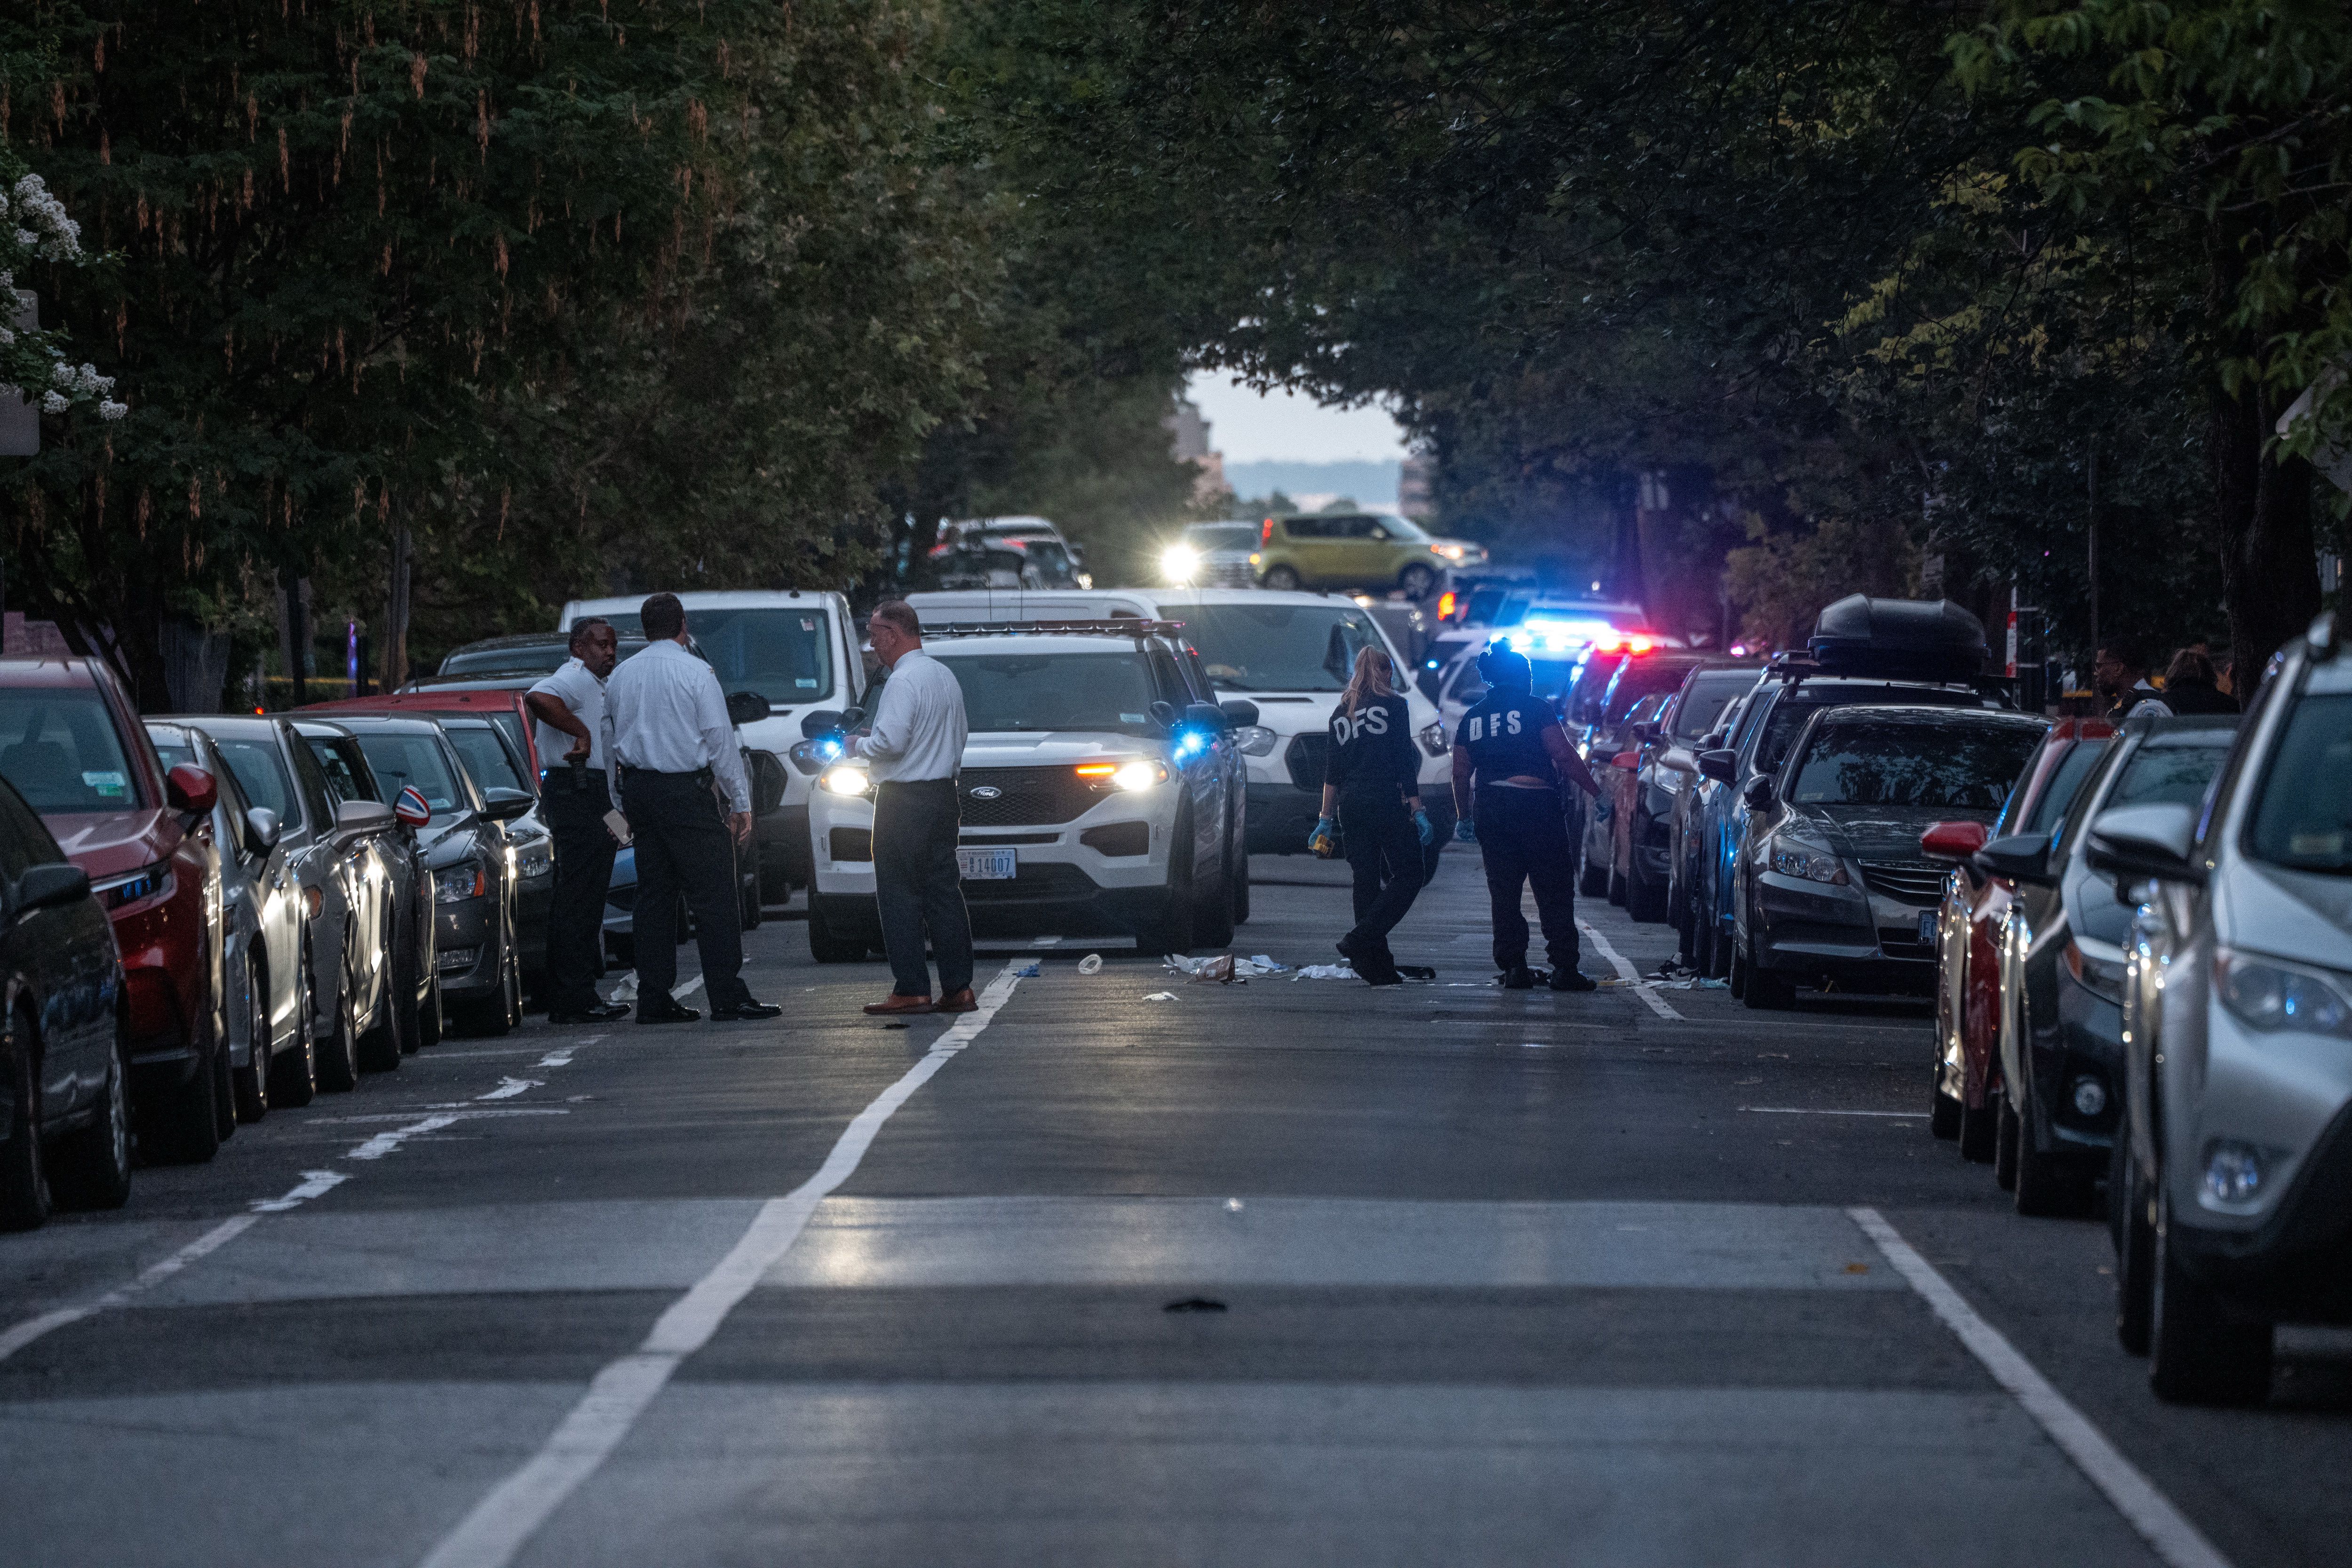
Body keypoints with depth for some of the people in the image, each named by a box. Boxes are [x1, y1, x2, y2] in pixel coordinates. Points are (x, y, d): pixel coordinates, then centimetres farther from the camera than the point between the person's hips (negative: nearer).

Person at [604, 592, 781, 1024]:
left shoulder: (620, 677, 10)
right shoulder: (695, 672, -8)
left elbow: (614, 743, 14)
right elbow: (720, 740, -8)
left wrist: (622, 805, 21)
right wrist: (740, 802, -4)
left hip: (638, 789, 6)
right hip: (686, 790, -6)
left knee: (654, 894, 10)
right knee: (714, 894, -5)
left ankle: (654, 999, 8)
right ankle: (727, 996, -10)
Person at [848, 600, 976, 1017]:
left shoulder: (903, 681, -15)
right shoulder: (946, 677, 13)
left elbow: (890, 742, -24)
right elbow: (962, 732, 21)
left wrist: (857, 745, -3)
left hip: (905, 802, -9)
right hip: (944, 794, 9)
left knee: (899, 895, -4)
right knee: (944, 892, 9)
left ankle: (911, 990, -6)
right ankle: (958, 988, 8)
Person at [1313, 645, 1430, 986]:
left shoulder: (1341, 712, 15)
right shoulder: (1394, 706, -2)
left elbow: (1332, 770, 15)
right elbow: (1404, 763, -8)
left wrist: (1326, 820, 18)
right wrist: (1417, 811, -8)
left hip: (1350, 805, 6)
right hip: (1386, 802, -6)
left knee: (1367, 879, 8)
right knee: (1408, 875, -1)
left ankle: (1378, 966, 6)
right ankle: (1360, 941, -17)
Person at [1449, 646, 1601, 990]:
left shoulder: (1472, 718, 12)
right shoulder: (1535, 708, -2)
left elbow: (1461, 774, 14)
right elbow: (1564, 756, -8)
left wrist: (1464, 818, 23)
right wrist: (1596, 792, -3)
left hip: (1489, 808, 4)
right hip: (1536, 804, -4)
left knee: (1504, 893, 9)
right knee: (1555, 891, 0)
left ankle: (1513, 968, 3)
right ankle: (1564, 968, -6)